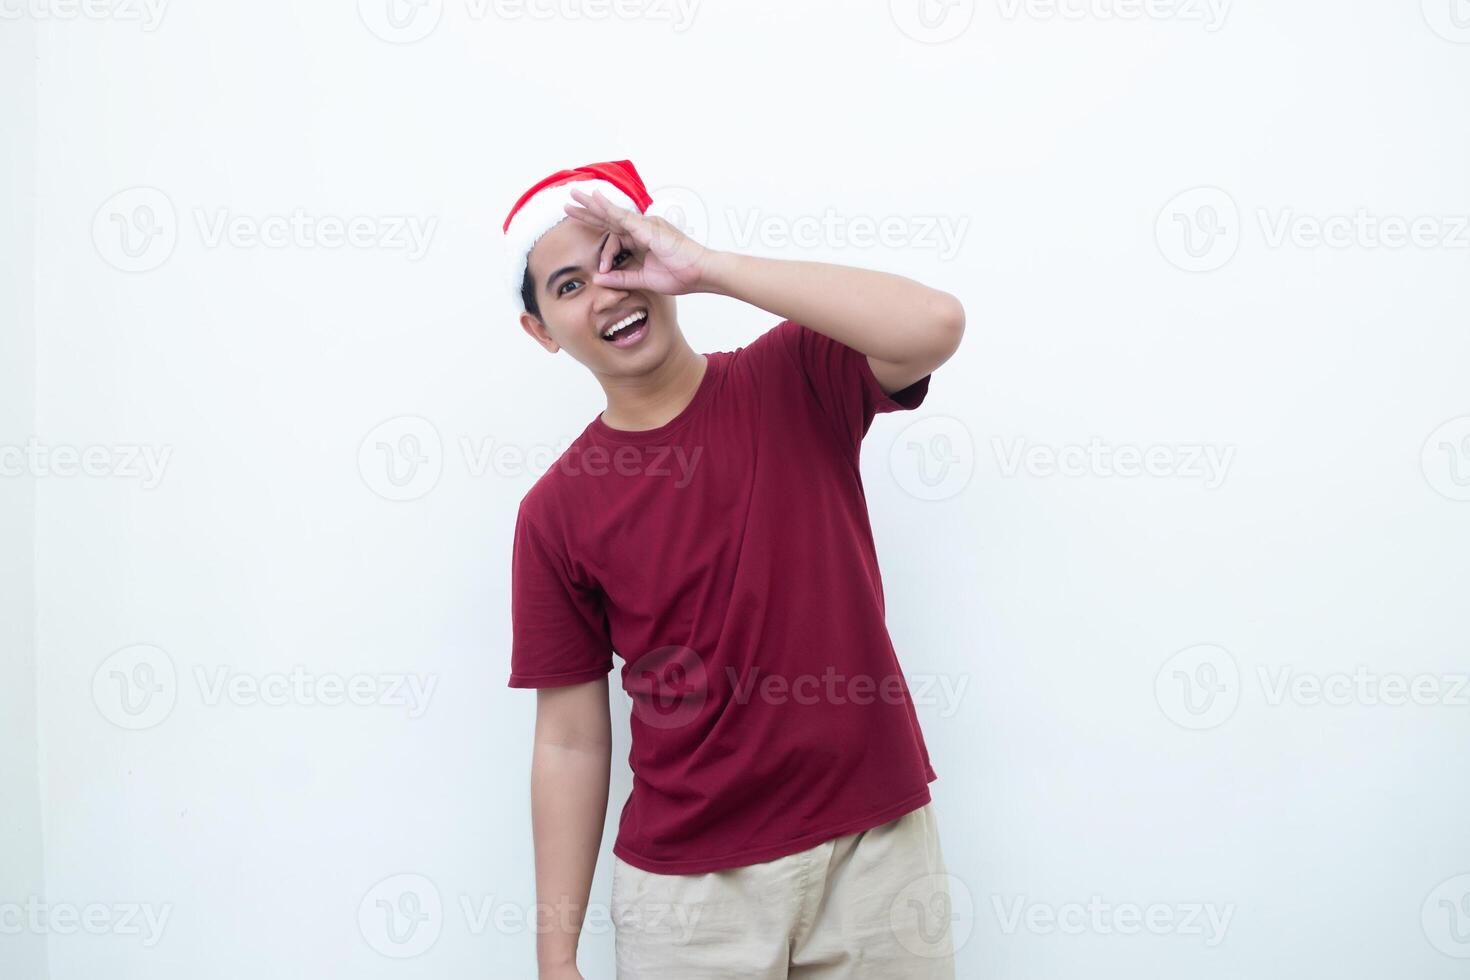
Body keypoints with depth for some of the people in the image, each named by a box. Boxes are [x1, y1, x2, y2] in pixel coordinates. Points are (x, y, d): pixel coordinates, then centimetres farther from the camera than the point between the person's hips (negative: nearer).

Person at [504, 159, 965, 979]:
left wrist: (707, 265, -22)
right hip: (683, 881, 0)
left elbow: (934, 325, -25)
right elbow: (571, 742, -1)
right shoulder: (556, 514, -4)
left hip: (876, 848, 0)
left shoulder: (797, 378, -4)